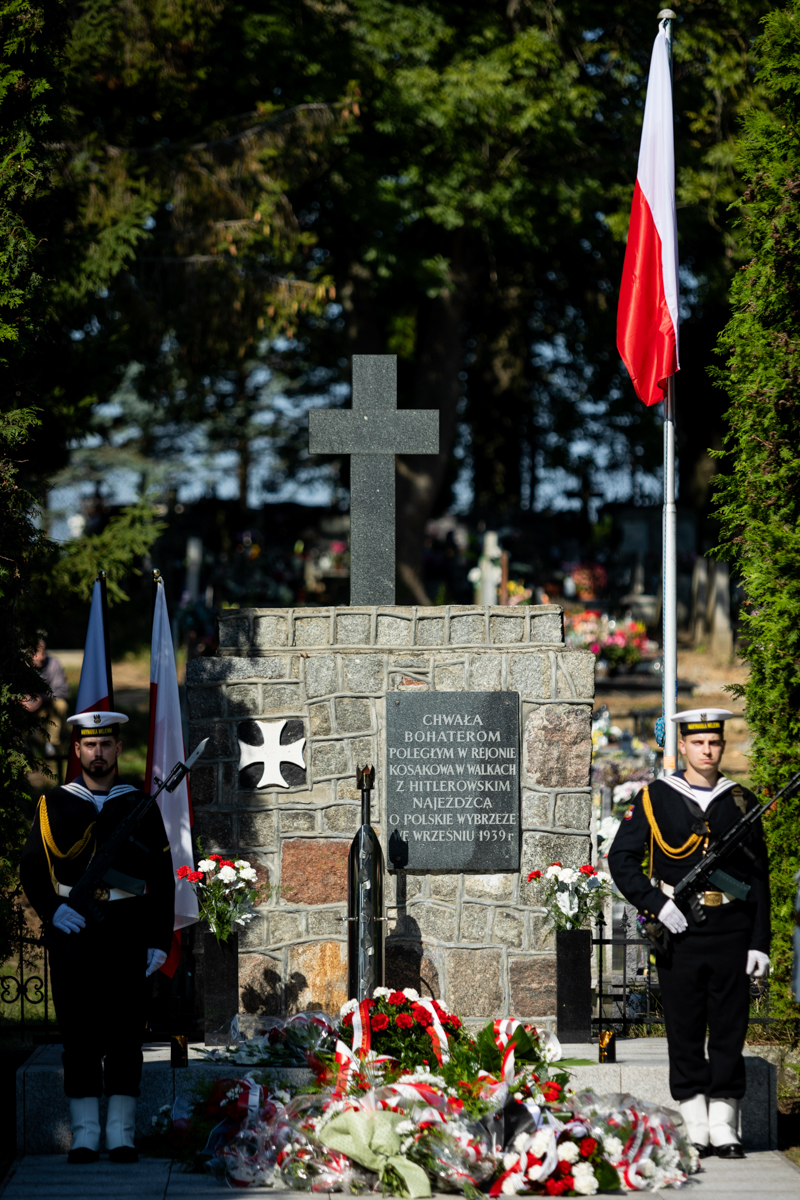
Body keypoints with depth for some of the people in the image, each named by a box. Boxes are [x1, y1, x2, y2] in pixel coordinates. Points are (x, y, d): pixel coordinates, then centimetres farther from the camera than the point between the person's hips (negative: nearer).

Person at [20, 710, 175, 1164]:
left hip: (127, 932, 0)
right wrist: (53, 909, -13)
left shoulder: (142, 806, 6)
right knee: (79, 1033, -1)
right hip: (72, 930, 0)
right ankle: (85, 1135, 3)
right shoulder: (54, 805, 6)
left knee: (125, 1033, -1)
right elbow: (31, 870, 5)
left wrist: (160, 942, -1)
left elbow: (163, 880, 6)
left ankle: (121, 1135, 4)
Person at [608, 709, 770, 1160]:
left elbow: (759, 880, 8)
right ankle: (695, 1130, 8)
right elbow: (621, 860, 3)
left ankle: (724, 1129, 7)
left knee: (730, 1031, 2)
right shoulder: (654, 799, 4)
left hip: (731, 934, 1)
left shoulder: (741, 802, 8)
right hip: (678, 933, -1)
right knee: (684, 1033, 2)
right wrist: (657, 904, -10)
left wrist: (760, 943, 2)